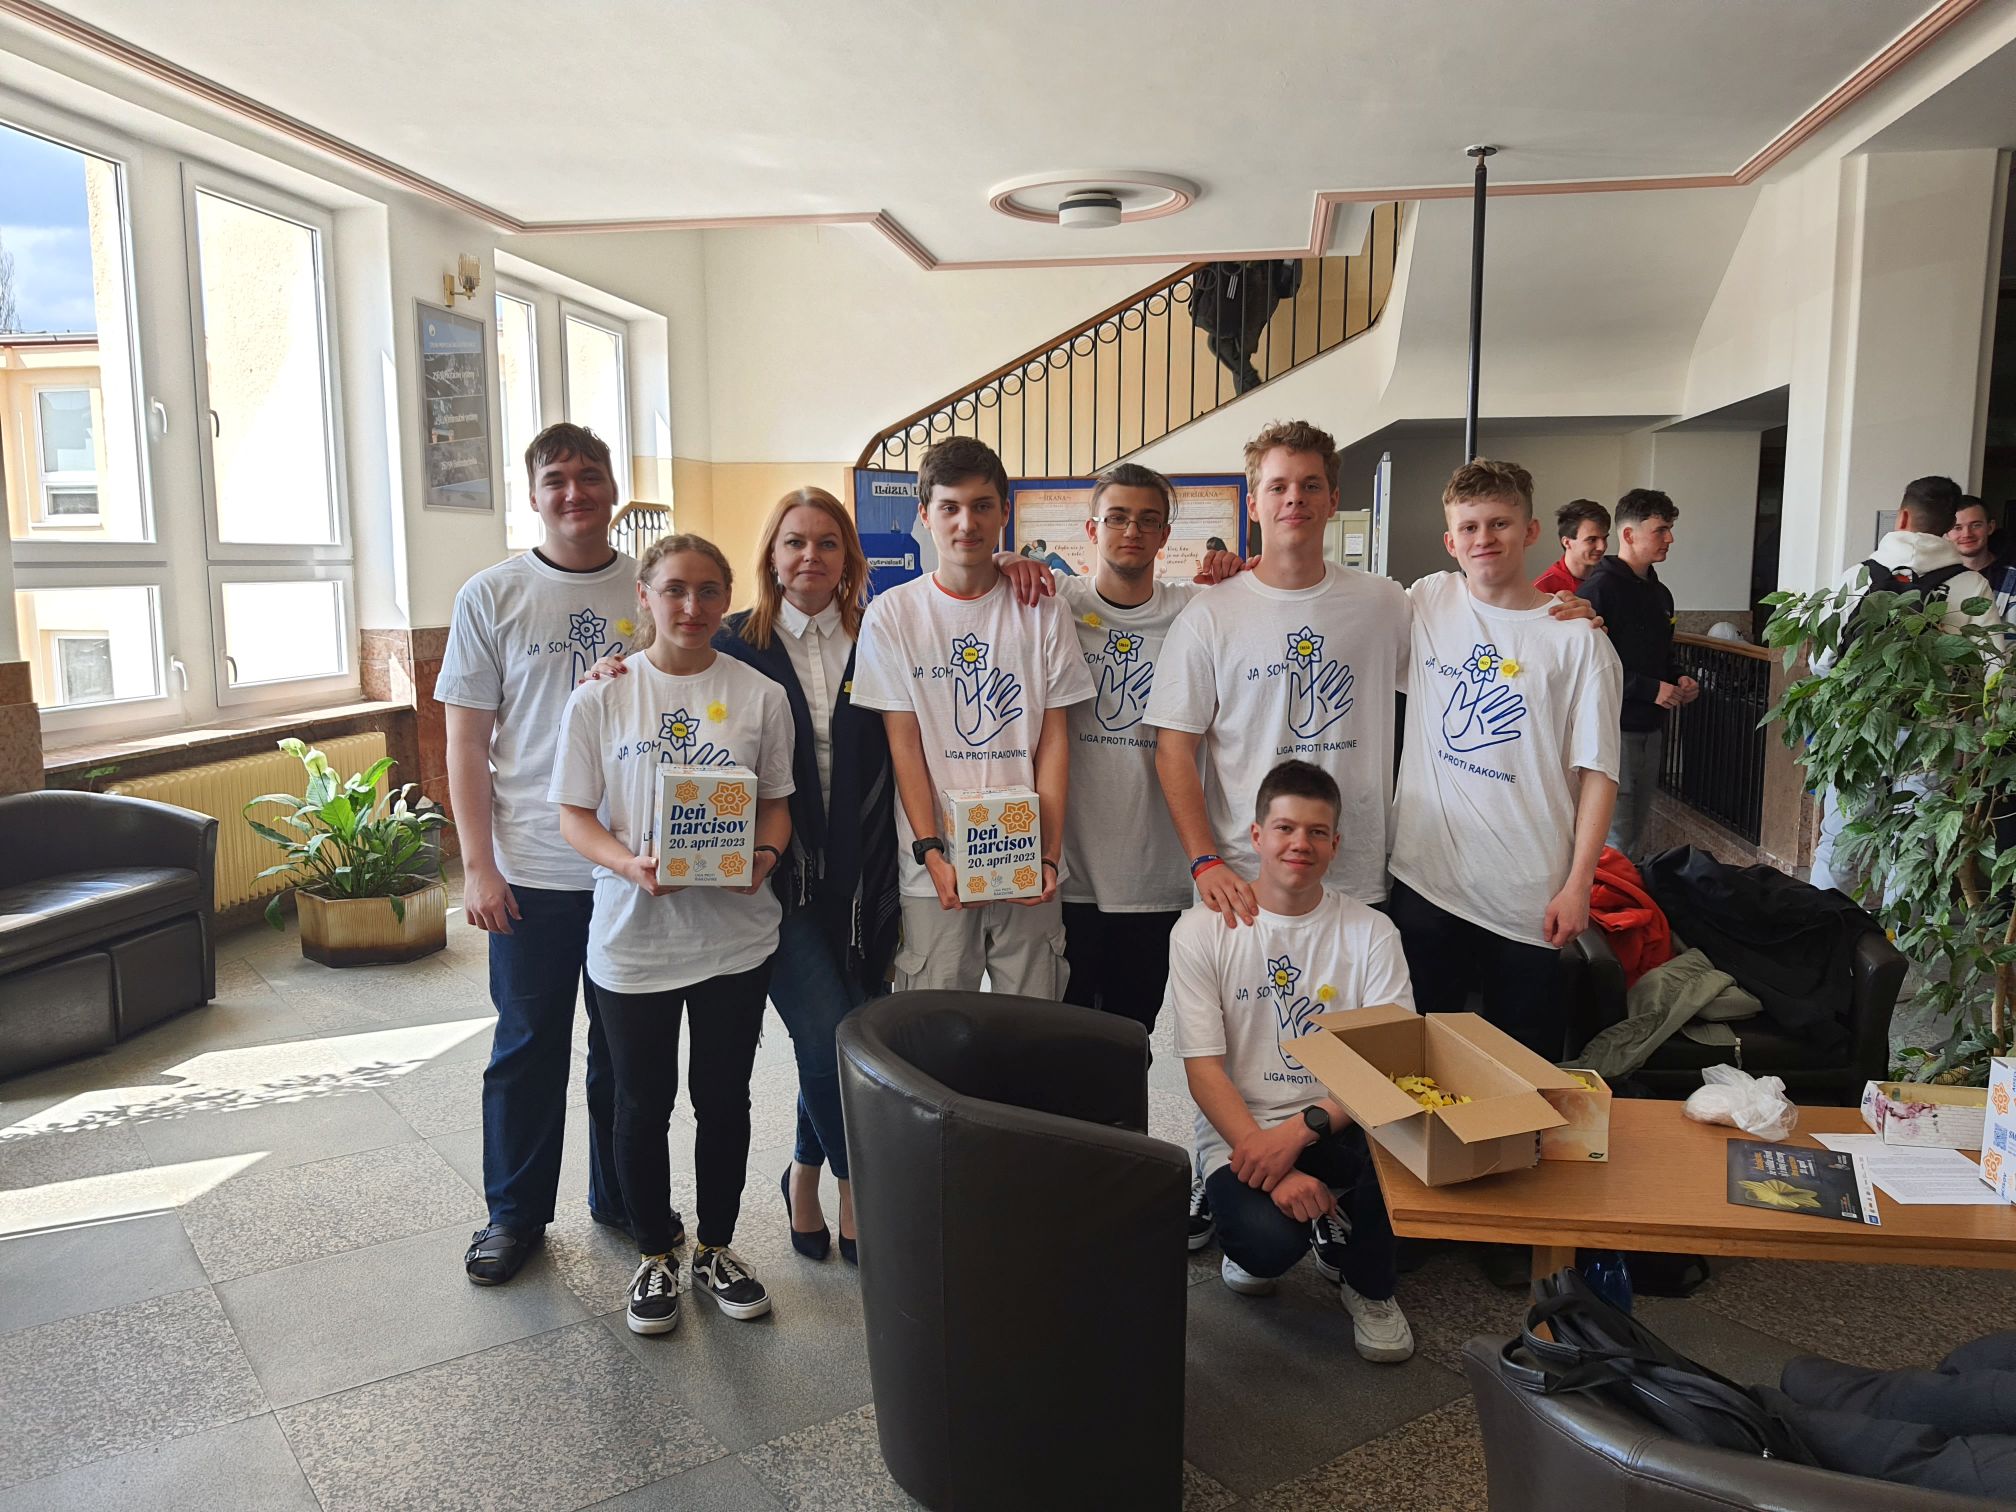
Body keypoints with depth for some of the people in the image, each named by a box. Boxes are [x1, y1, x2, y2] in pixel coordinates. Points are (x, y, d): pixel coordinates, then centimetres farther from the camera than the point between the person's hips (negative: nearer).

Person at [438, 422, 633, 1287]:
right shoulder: (492, 597, -1)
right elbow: (466, 740, -1)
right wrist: (478, 865, -6)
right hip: (531, 872, -1)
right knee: (528, 1047, 9)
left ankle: (623, 1198, 32)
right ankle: (514, 1214, 27)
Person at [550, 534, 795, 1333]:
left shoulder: (760, 696, 0)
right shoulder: (601, 696, -2)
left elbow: (777, 802, 7)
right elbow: (574, 814, -1)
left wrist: (765, 856, -14)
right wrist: (630, 864, -19)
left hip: (735, 932, 1)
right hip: (633, 933, 0)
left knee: (724, 1098, 13)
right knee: (642, 1104, 12)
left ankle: (716, 1249, 34)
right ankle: (654, 1256, 32)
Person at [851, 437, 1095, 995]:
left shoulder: (1041, 612, 4)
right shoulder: (893, 614, 1)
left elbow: (1054, 741, 3)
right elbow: (904, 744, -1)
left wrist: (1048, 855, -6)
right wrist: (931, 851, -11)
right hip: (934, 867, -1)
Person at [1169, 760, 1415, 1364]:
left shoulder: (1370, 933, 1)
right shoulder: (1201, 931, -3)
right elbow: (1204, 1069, -8)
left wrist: (1301, 1129, -23)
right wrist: (1273, 1169, -22)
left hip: (1338, 1127, 2)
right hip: (1238, 1132, -1)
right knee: (1271, 1241, -31)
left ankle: (1366, 1283, 0)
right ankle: (1248, 1237, 11)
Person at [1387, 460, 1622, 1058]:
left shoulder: (1577, 639, -4)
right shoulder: (1427, 602, 4)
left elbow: (1597, 771, -5)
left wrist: (1578, 885, -10)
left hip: (1530, 895, -2)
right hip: (1425, 877, 2)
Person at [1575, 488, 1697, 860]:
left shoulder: (1659, 594, 16)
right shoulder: (1600, 588, -12)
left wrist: (1678, 682, 6)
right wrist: (1652, 689, -18)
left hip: (1651, 730, 9)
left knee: (1636, 836, 15)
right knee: (1612, 842, -9)